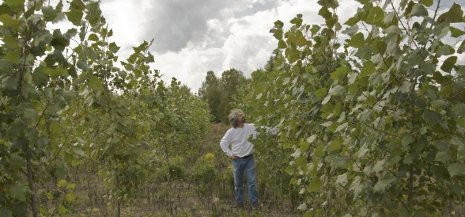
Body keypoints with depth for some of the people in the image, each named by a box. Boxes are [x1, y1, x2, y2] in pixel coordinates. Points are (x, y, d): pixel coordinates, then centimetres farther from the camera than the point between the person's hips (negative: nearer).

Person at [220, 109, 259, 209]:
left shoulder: (251, 127, -5)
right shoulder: (231, 132, -7)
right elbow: (223, 143, 1)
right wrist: (229, 153, -4)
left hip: (249, 158, 0)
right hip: (237, 160, 0)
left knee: (252, 181, 1)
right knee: (238, 183, 10)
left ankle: (254, 202, 10)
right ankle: (239, 202, 23)